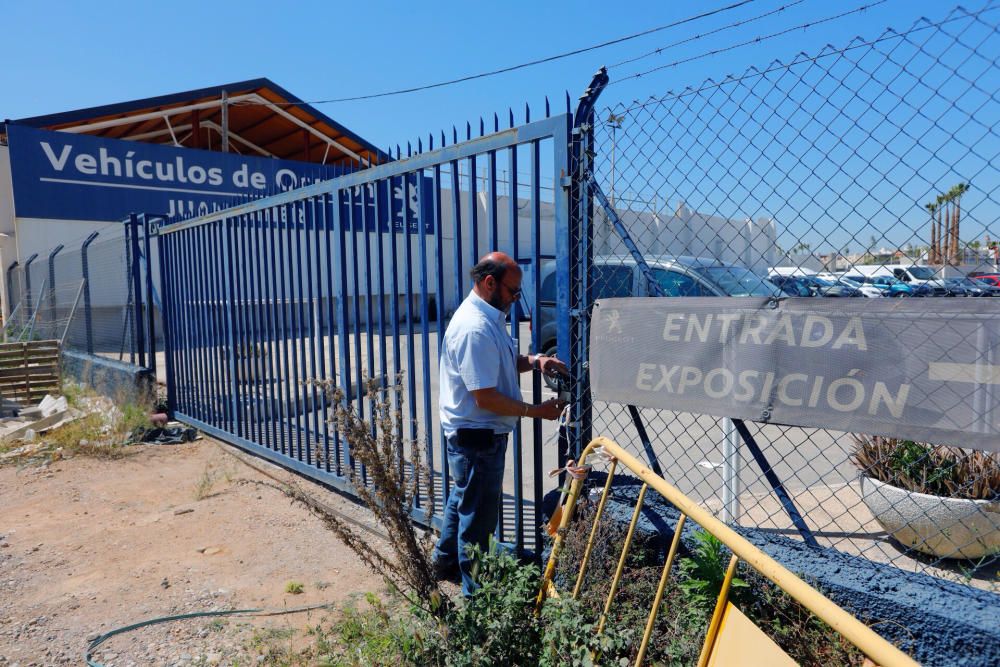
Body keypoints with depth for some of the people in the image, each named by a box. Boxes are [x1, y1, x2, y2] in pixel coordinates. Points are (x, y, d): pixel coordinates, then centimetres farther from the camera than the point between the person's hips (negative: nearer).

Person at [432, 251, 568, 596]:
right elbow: (485, 397, -27)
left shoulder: (489, 317, 6)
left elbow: (508, 360, 19)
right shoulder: (475, 328, -27)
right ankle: (475, 590, 22)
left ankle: (446, 561, 47)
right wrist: (536, 411, -19)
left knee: (462, 499, 27)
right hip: (477, 437, -11)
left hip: (470, 434, 11)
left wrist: (535, 361, -2)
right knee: (478, 515, 5)